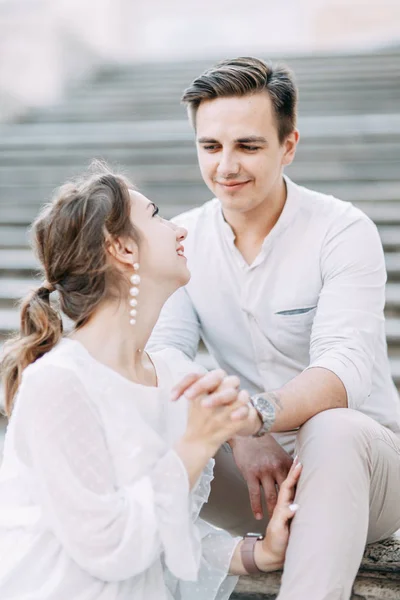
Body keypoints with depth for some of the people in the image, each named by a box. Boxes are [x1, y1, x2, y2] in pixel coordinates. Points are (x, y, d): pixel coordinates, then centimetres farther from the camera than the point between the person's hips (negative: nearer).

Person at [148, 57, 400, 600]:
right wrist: (237, 435, -30)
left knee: (331, 429, -38)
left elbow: (347, 366, -26)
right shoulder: (183, 240, 1)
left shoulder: (343, 231, -12)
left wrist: (257, 411, -47)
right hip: (251, 470, 4)